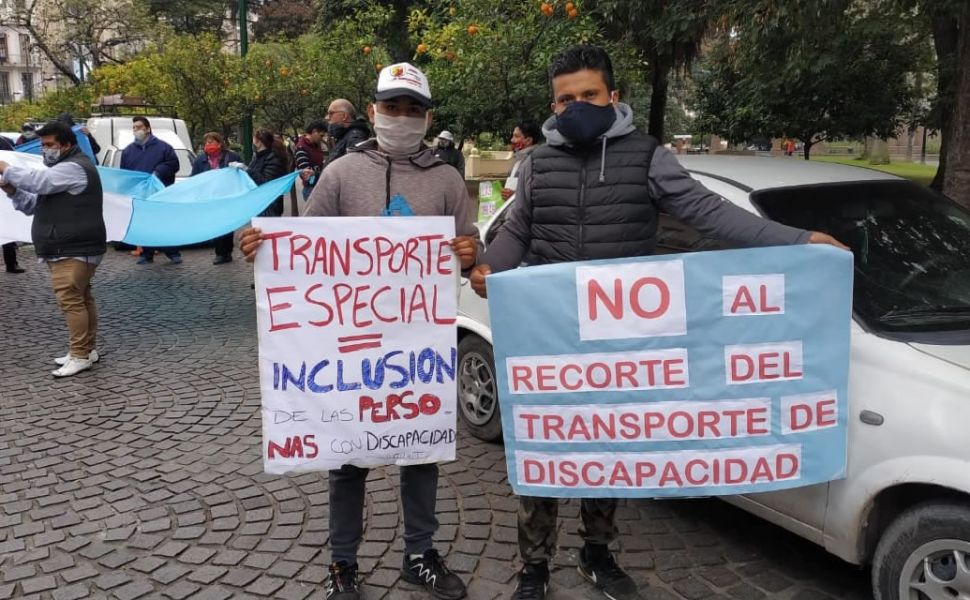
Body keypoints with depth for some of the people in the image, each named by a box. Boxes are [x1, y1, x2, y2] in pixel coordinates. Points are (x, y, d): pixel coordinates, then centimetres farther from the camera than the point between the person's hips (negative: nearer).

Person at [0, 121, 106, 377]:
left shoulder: (74, 168, -13)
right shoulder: (63, 168, 21)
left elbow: (39, 180, -27)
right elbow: (34, 205, 21)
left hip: (74, 250, -11)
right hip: (66, 249, 11)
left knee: (70, 300, -11)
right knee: (81, 298, 13)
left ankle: (80, 356, -7)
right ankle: (88, 349, 19)